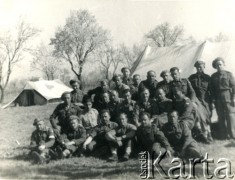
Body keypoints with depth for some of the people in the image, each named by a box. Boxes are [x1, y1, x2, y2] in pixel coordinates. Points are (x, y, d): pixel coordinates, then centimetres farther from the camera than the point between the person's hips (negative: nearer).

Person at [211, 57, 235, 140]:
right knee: (221, 116, 5)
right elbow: (212, 89, 13)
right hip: (218, 99, 3)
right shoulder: (213, 76, 12)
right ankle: (223, 135, 11)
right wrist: (213, 98, 4)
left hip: (228, 97, -3)